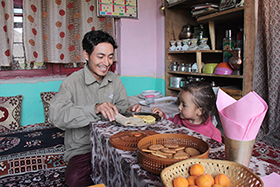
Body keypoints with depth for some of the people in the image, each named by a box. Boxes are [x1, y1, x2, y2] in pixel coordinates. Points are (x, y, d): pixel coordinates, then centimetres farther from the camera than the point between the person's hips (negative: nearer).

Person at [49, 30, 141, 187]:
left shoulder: (115, 80, 8)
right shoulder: (73, 82, -10)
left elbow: (121, 106, 10)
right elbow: (56, 115, -23)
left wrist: (128, 110, -15)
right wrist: (94, 109, -37)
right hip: (82, 149, -3)